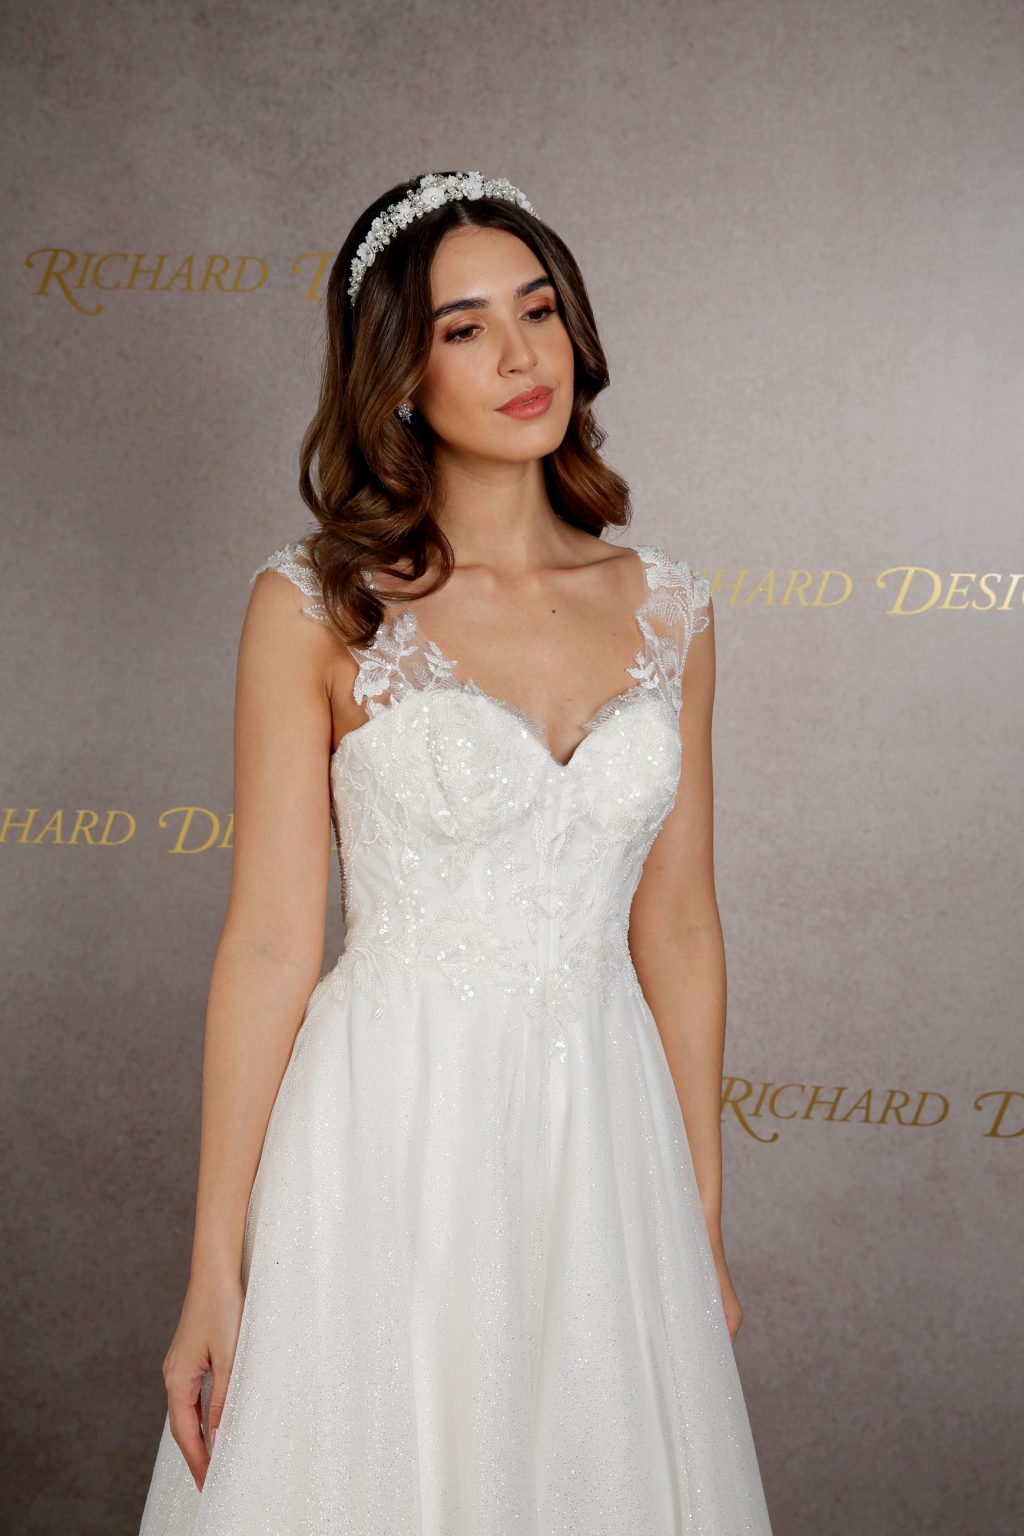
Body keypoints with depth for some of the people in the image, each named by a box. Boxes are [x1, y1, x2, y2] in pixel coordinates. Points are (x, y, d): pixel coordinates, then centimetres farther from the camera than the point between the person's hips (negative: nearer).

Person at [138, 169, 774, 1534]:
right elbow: (270, 943, -7)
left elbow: (677, 927, 8)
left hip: (603, 1139, 3)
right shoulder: (315, 608, -7)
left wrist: (705, 1226, 10)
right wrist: (214, 1274, -7)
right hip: (390, 1135, -3)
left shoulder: (666, 606, 3)